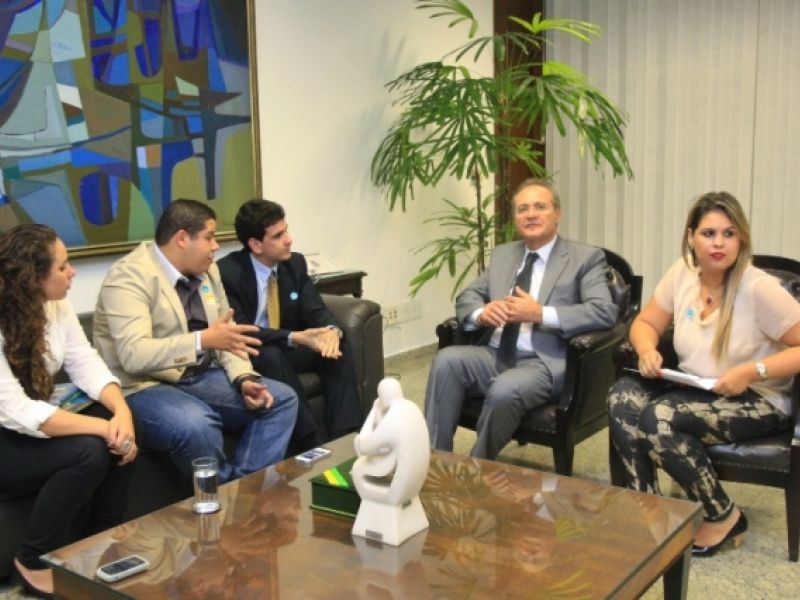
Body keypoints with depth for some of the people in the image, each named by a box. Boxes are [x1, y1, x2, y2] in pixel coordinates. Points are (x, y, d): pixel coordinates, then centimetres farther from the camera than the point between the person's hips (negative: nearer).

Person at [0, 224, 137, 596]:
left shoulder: (55, 304, -3)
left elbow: (86, 363, -6)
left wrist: (121, 411, -26)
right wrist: (103, 427, -36)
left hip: (34, 425, 7)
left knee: (121, 436, -16)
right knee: (87, 451, -28)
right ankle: (33, 563, -8)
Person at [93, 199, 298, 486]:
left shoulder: (207, 270, 8)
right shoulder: (129, 277, -17)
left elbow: (225, 335, 11)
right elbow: (134, 355, -29)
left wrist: (244, 379, -8)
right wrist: (204, 340, -37)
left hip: (201, 377, 8)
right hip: (145, 387, -8)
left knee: (282, 399, -3)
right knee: (196, 425, -36)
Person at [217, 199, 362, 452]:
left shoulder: (295, 263, 0)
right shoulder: (227, 272, -18)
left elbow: (315, 310, -4)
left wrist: (332, 330, -30)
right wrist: (295, 337, -35)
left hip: (289, 348, 6)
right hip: (249, 356, -5)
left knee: (339, 346, -18)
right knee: (272, 356, -37)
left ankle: (344, 438, -24)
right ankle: (310, 445, -33)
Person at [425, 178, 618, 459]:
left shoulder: (585, 257, 2)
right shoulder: (502, 253, 19)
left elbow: (605, 312, -11)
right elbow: (467, 295, 19)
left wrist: (540, 314, -22)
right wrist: (481, 313, -8)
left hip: (544, 363, -5)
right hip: (494, 355, 5)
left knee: (505, 390, -35)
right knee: (447, 360, -25)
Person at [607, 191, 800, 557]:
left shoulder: (759, 289, -18)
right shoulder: (682, 273, -2)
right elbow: (646, 323, 7)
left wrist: (753, 371, -27)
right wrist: (647, 350, -15)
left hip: (755, 401, -6)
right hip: (694, 389, 6)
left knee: (660, 417, -30)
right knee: (623, 397, -20)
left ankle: (725, 518, -9)